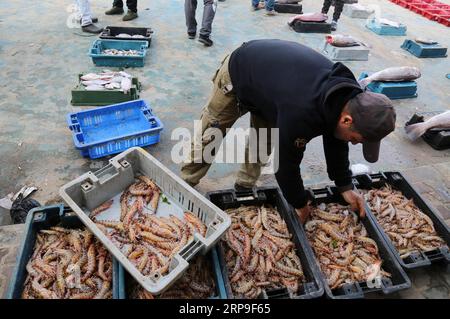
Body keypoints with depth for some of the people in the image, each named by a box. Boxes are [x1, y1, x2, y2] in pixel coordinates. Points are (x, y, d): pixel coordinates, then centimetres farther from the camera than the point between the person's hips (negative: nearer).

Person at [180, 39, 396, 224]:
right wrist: (300, 204, -13)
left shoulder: (348, 95, -18)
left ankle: (245, 187, 23)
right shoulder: (301, 113, -44)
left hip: (268, 69, 7)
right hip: (239, 72, -6)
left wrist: (345, 186, 1)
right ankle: (185, 185, 23)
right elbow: (286, 161, -30)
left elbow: (335, 141, -2)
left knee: (266, 141, 6)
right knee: (210, 134, 4)